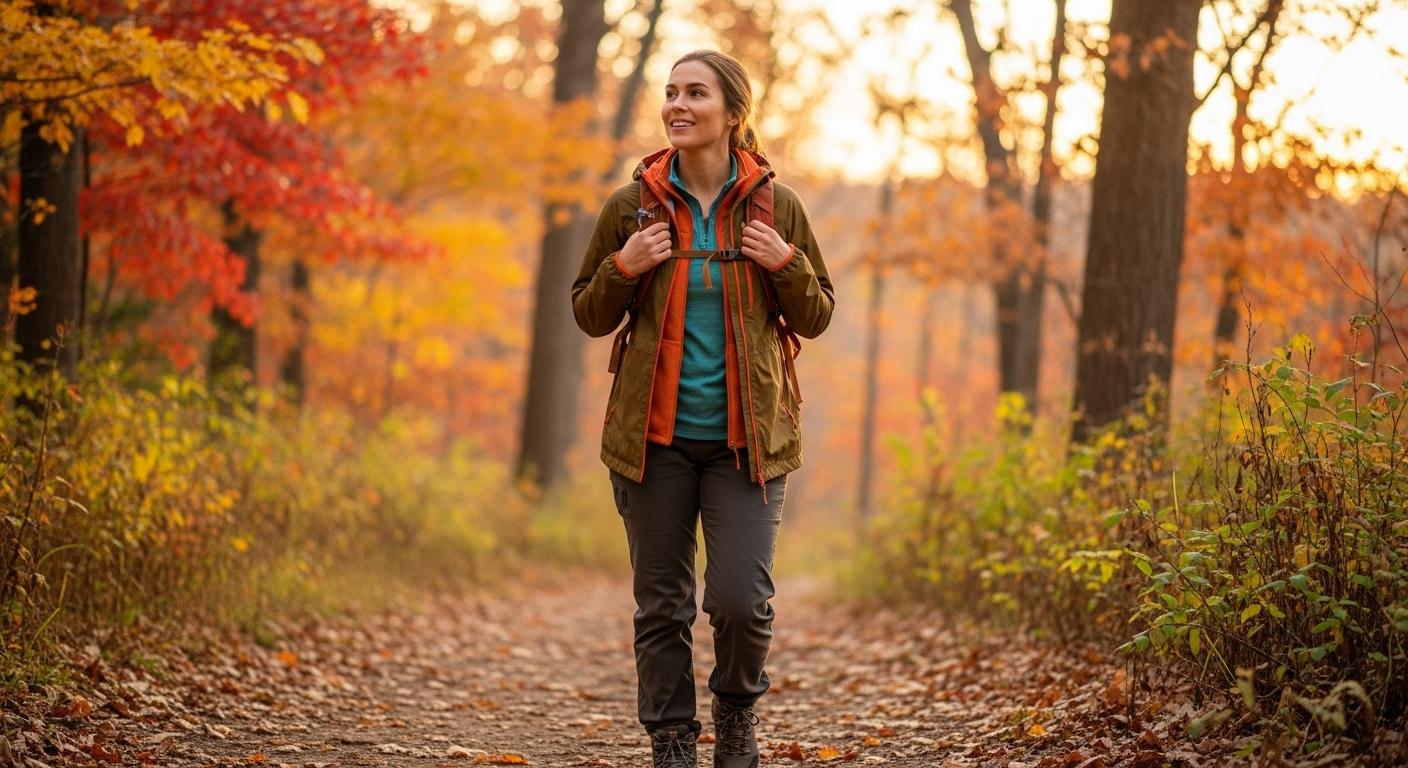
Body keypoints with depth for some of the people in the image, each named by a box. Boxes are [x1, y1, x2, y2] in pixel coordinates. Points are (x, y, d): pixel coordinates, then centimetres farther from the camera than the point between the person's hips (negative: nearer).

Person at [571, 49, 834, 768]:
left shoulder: (776, 205, 2)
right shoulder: (631, 205, 3)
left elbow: (816, 318, 9)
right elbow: (588, 316, 10)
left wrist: (787, 265, -10)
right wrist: (623, 269, -9)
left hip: (746, 436, -1)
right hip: (653, 434, 1)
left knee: (741, 599, -8)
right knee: (661, 602, 5)